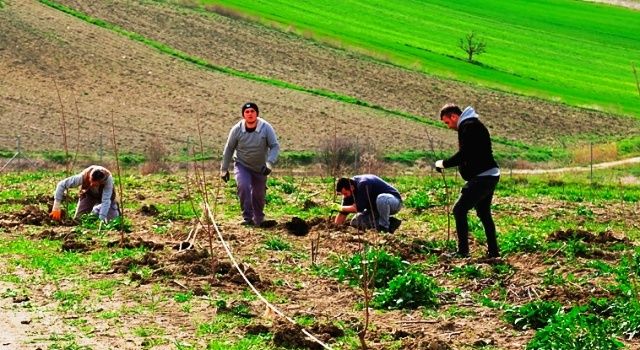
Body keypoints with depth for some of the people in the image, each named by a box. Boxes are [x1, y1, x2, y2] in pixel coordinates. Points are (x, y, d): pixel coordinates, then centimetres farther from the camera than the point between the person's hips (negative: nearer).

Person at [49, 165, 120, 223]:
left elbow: (106, 200, -43)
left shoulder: (108, 178, -43)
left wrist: (102, 217, -53)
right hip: (88, 194, 1)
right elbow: (61, 185, -34)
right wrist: (56, 208, -38)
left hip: (105, 194, -1)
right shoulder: (83, 176, -40)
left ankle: (114, 207, 21)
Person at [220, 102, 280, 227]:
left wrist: (269, 164, -33)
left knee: (259, 195, 11)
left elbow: (275, 146, -18)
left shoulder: (266, 128, -18)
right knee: (243, 186, -27)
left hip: (260, 168, 1)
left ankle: (259, 220, 35)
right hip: (242, 165, -1)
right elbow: (229, 149, -3)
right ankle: (247, 217, -19)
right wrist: (224, 169, 1)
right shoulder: (237, 129, -14)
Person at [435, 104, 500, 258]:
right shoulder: (473, 125, 19)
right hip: (489, 176, 11)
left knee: (459, 210, -8)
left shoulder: (468, 126, -13)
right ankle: (493, 251, 21)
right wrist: (447, 164, 12)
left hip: (481, 177, -11)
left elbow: (463, 155, -21)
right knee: (484, 213, 18)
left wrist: (444, 163, -9)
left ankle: (462, 251, -9)